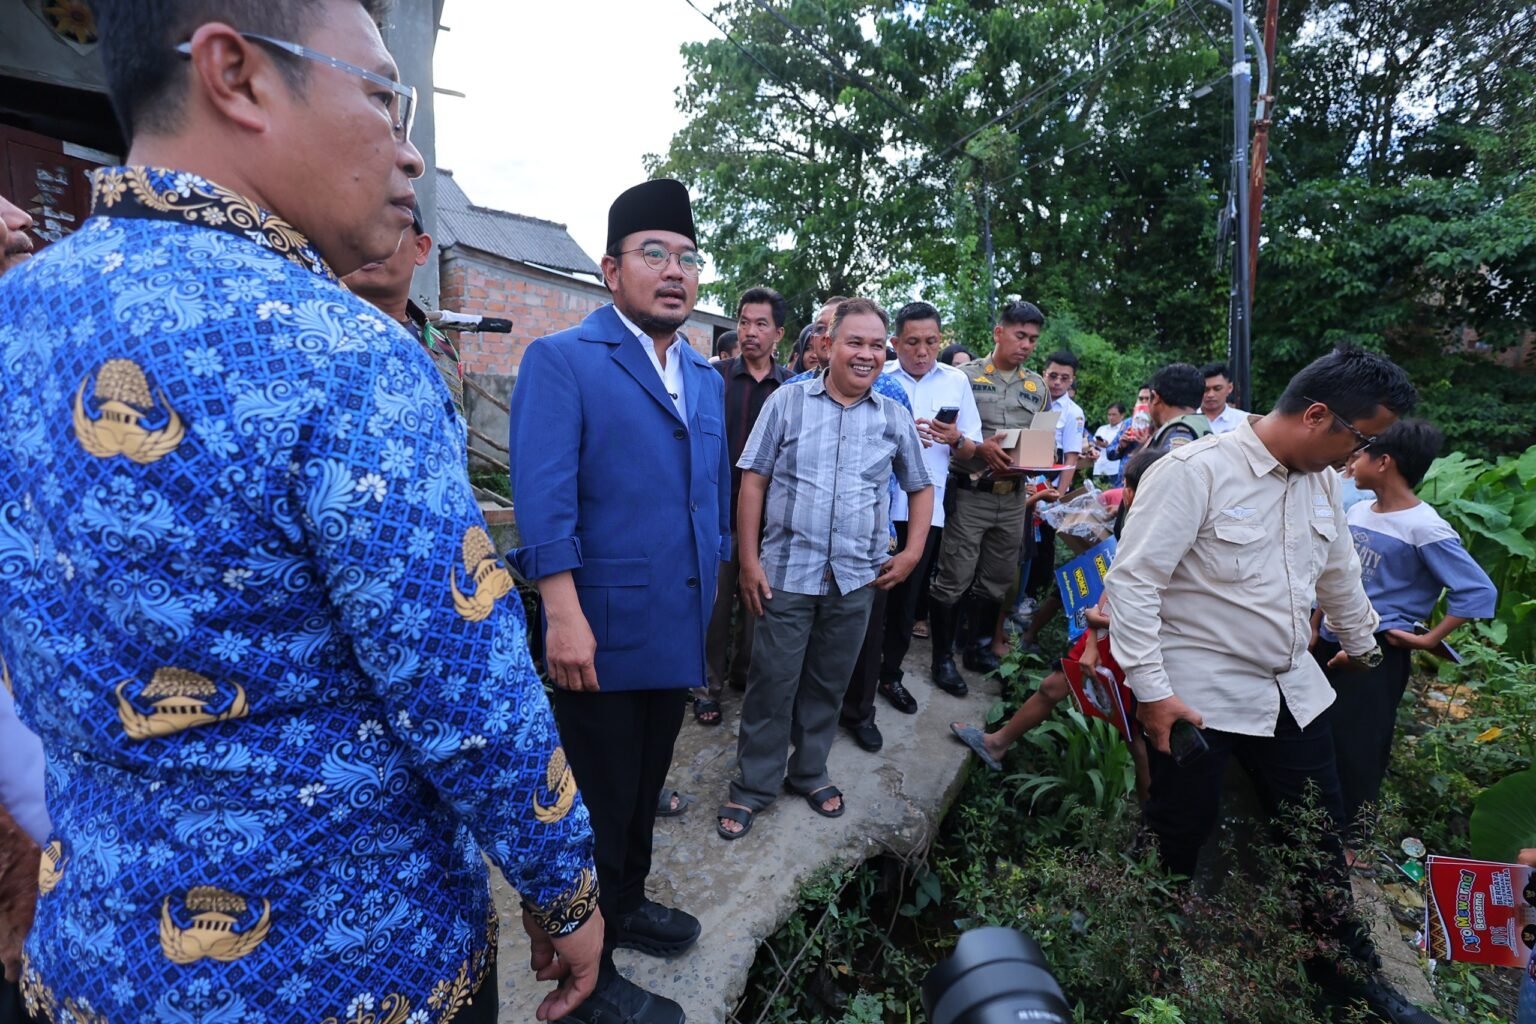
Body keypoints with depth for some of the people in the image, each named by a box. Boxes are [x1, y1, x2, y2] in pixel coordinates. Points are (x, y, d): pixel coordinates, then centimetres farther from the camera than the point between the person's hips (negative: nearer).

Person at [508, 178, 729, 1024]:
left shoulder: (706, 377, 12)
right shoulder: (561, 359, -9)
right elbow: (543, 500, -18)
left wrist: (709, 588, 14)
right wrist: (564, 617, -24)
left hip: (676, 629, 7)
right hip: (603, 631, -6)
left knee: (645, 789, 23)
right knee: (600, 804, 10)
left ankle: (626, 905, 48)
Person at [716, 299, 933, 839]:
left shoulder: (895, 417, 6)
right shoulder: (788, 400, -2)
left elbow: (920, 488, 16)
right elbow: (753, 480, -2)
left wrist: (912, 552, 4)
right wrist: (749, 559, -7)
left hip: (857, 576, 3)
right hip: (786, 571, -2)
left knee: (828, 684, 16)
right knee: (772, 683, 5)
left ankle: (809, 772, 36)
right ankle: (752, 785, 23)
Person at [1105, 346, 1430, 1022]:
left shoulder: (1321, 481, 5)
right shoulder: (1195, 472, -20)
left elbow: (1339, 572, 23)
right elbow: (1132, 580, -22)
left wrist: (1361, 644, 36)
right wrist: (1150, 687, -24)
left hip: (1292, 690, 7)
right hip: (1198, 698, -7)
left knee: (1322, 836, 20)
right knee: (1177, 844, 8)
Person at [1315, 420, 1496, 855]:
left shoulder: (1425, 529, -18)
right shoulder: (1356, 511, 3)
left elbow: (1479, 591, -18)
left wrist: (1430, 639, -16)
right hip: (1331, 642, 7)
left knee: (1357, 745, 5)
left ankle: (1354, 834, 25)